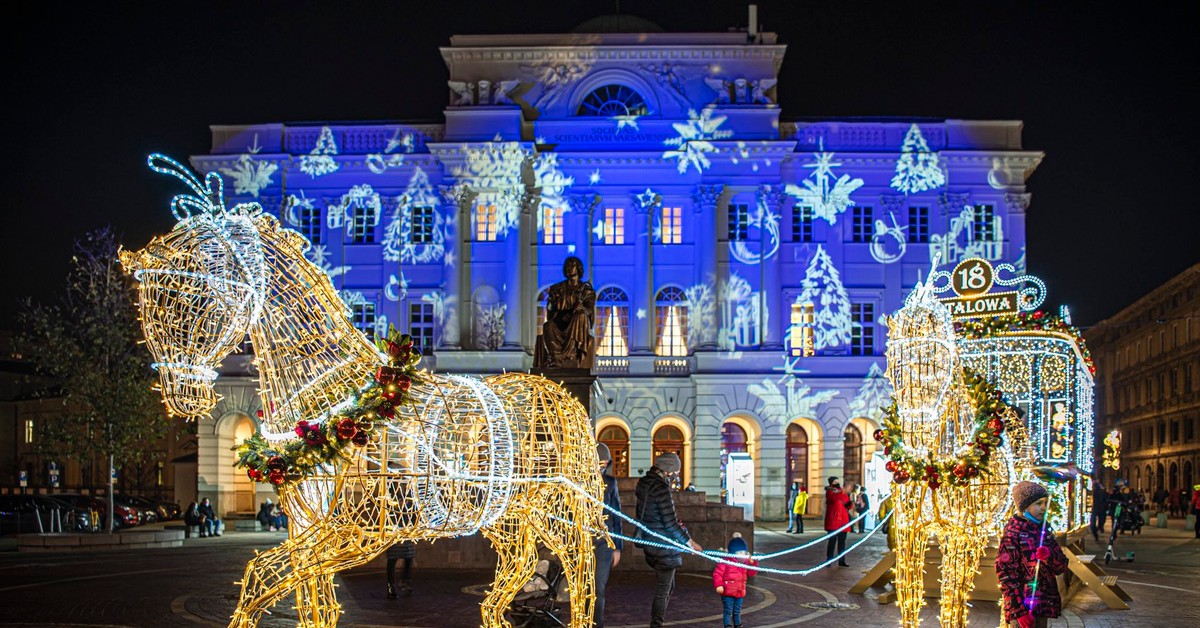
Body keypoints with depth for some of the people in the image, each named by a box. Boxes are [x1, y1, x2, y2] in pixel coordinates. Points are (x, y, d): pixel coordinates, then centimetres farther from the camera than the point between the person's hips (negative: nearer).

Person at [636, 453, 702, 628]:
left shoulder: (643, 483, 4)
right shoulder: (662, 489, -23)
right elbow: (670, 522, -23)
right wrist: (689, 541, -12)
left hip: (649, 542, 9)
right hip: (664, 546, -9)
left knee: (668, 586, 24)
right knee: (662, 592, 3)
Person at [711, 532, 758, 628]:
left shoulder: (745, 563, 9)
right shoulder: (726, 562, -13)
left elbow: (751, 572, 8)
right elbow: (717, 573, -16)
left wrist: (752, 563, -8)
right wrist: (718, 585, -25)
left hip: (740, 593, 6)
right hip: (728, 593, -6)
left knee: (737, 612, 17)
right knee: (728, 611, -4)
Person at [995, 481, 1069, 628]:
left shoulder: (1044, 530, 13)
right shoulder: (1013, 533, -9)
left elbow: (1061, 567, 10)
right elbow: (1005, 573, -13)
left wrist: (1049, 556, -13)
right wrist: (1020, 610, -18)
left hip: (1043, 605, 7)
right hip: (1023, 605, -7)